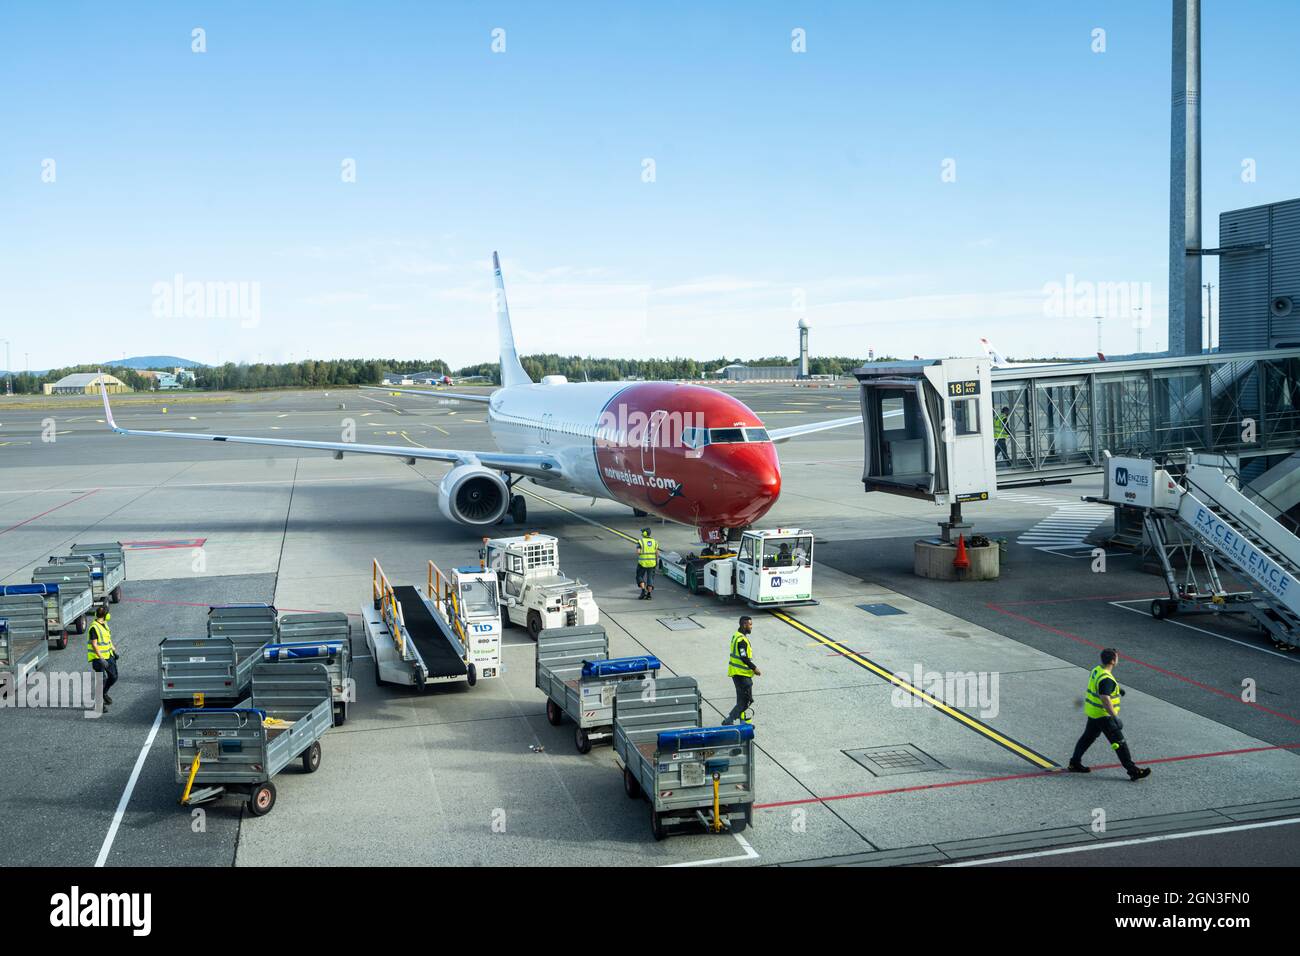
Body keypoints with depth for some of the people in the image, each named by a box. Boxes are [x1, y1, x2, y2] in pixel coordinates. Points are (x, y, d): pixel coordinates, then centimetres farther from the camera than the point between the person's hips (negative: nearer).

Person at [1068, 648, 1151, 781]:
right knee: (1119, 742, -4)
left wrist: (1116, 688, 34)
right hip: (1103, 715, -10)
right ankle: (1133, 771, 0)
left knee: (1088, 737, 21)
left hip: (1092, 712, 10)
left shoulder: (1096, 670, 4)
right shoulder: (1106, 679, -27)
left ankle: (1074, 763, 29)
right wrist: (1115, 717, -35)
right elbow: (1105, 699, -34)